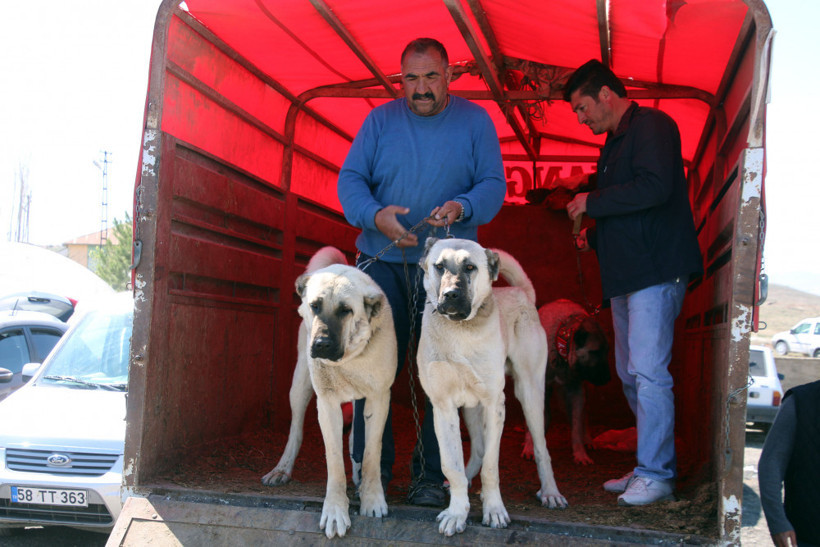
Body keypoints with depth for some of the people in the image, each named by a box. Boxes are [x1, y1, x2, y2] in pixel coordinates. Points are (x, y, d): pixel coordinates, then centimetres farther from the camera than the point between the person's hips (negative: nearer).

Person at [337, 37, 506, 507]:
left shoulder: (475, 121, 6)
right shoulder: (380, 120, 8)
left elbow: (494, 184, 1)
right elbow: (350, 179, 3)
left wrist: (462, 207, -21)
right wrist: (375, 215, -18)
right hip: (381, 261, 1)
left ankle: (431, 477, 9)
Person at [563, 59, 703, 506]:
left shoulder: (652, 125, -6)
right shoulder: (614, 142, 23)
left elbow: (654, 187, -22)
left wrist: (592, 202, -13)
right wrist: (593, 238, 17)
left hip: (656, 271, -10)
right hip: (625, 276, 10)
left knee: (648, 371, -13)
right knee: (631, 376, 10)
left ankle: (656, 475, -7)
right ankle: (650, 466, 17)